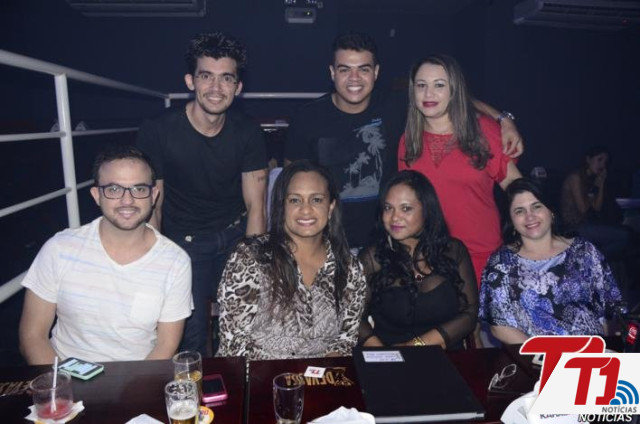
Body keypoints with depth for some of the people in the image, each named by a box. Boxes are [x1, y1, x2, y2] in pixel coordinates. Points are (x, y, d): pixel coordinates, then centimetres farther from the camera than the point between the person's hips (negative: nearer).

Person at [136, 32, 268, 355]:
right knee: (191, 335, -1)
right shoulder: (157, 133, -15)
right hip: (184, 243, -1)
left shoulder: (248, 133, -8)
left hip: (236, 235, 2)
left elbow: (255, 206, -9)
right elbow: (151, 207, -10)